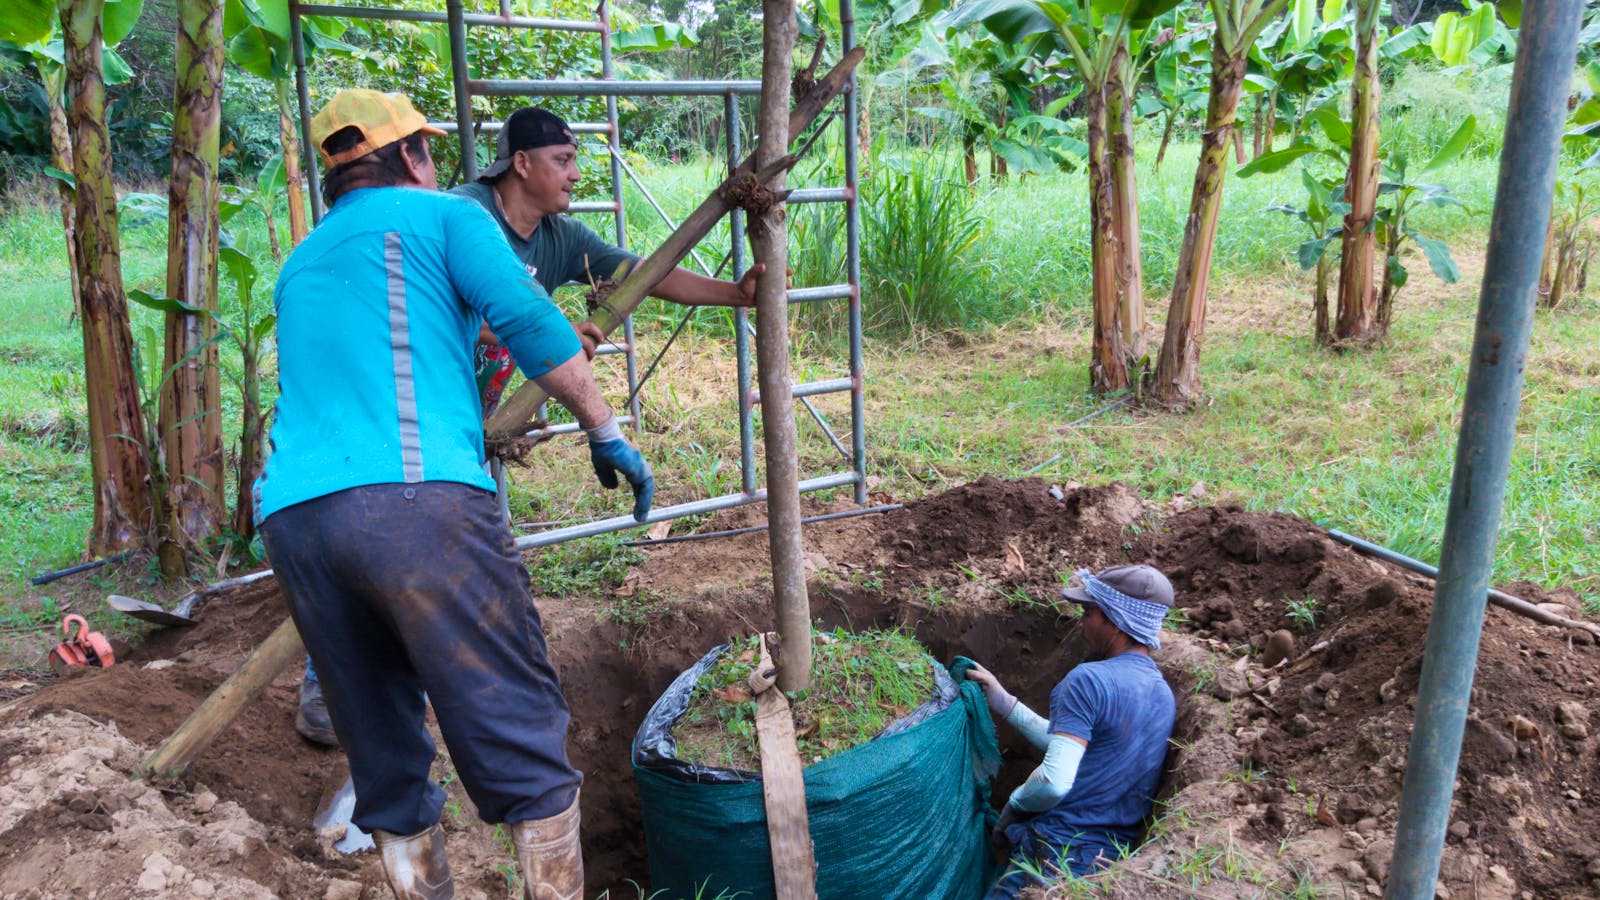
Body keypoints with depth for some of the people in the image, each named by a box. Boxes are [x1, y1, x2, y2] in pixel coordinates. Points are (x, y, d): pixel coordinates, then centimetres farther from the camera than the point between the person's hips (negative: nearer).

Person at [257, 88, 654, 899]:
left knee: (383, 759, 15)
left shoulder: (298, 266, 31)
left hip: (292, 519, 7)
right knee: (521, 738, -1)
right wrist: (607, 435, 4)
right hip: (419, 499, -7)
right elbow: (531, 323, -2)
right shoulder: (442, 215, 12)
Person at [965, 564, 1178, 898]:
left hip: (1057, 854, -8)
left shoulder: (1090, 679, -16)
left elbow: (1055, 781, -25)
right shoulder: (1163, 694, 10)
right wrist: (1001, 701, 20)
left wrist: (1012, 807, -5)